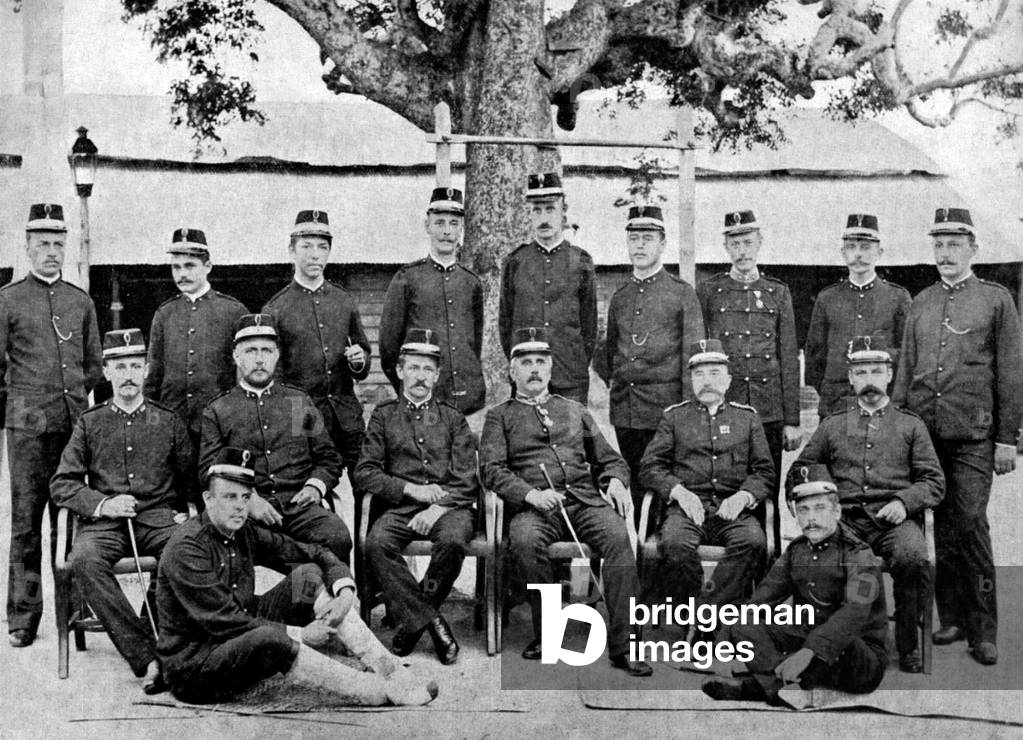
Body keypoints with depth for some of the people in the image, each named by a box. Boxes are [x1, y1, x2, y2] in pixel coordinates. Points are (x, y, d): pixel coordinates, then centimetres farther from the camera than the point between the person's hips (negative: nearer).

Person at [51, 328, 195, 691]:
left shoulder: (169, 421, 14)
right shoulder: (90, 423, 13)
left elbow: (192, 479, 20)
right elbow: (61, 484, 9)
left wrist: (185, 512, 1)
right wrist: (101, 504, -8)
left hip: (159, 518, 0)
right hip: (103, 522, 0)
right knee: (84, 560, -34)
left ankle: (153, 631, -19)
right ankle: (146, 655, -34)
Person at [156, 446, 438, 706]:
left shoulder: (244, 534, 3)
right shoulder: (187, 548, -20)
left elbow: (316, 554, 8)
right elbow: (222, 622, -25)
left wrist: (345, 593, -12)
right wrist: (300, 635, -22)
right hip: (192, 666, -8)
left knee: (308, 576, -5)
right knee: (272, 640, -38)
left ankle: (390, 670, -14)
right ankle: (381, 692, -26)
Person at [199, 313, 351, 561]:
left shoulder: (301, 403, 20)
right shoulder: (216, 412, 13)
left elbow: (329, 459, 21)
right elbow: (208, 470, 5)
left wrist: (314, 486, -2)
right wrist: (247, 499, -12)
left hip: (299, 505, 2)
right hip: (244, 510, -1)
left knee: (337, 537, -30)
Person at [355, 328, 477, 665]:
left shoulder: (453, 418, 16)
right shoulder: (383, 415, 16)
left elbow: (467, 480, 7)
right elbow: (365, 472, 6)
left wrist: (439, 507, -12)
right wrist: (412, 489, -8)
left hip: (449, 507, 0)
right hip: (400, 507, 1)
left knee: (453, 540, -34)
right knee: (376, 543, -32)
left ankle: (412, 619, -15)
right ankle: (430, 620, -25)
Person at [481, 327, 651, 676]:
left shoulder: (574, 410, 26)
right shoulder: (500, 416, 16)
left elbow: (609, 458, 24)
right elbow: (493, 469, 1)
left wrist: (616, 482, 0)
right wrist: (530, 494, -17)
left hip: (586, 501, 2)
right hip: (534, 506, -2)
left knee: (618, 536, -30)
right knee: (524, 540, -37)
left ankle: (622, 644, -28)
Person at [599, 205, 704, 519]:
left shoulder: (682, 293, 0)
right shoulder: (619, 297, 15)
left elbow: (693, 357, -4)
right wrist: (612, 382, 11)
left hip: (664, 408, -5)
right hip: (624, 409, 5)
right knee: (635, 484, 9)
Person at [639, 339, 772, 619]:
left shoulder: (747, 417, 19)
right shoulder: (674, 417, 16)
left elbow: (764, 471, 14)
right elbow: (649, 467, 10)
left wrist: (744, 495, -7)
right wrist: (678, 491, -9)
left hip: (733, 509, 1)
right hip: (687, 507, -1)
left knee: (753, 541, -33)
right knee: (675, 543, -35)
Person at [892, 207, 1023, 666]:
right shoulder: (919, 304, 14)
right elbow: (905, 372, 17)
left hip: (973, 435, -3)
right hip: (925, 432, 4)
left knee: (970, 525, -8)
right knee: (943, 529, 7)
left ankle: (983, 631, 0)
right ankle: (951, 619, 15)